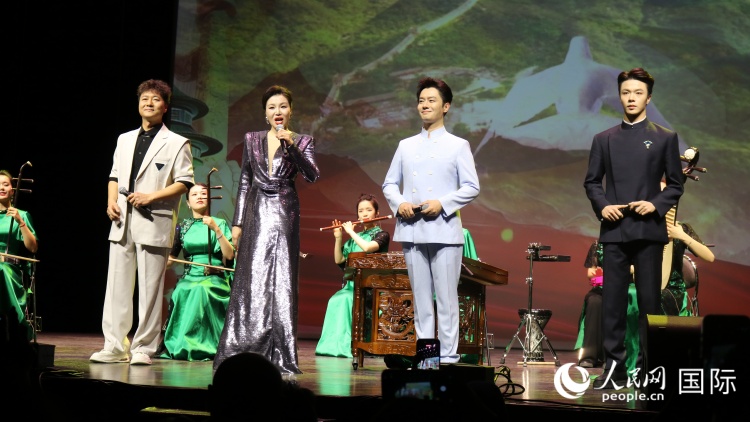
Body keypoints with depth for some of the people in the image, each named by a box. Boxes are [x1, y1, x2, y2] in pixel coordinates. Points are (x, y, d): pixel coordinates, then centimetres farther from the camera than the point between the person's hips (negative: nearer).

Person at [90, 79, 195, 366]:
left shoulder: (176, 143, 2)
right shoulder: (125, 140, 19)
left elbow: (185, 182, -5)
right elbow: (115, 176, 20)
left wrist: (151, 196, -15)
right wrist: (111, 201, 1)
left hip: (154, 222, -5)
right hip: (122, 221, 5)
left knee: (149, 288, -3)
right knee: (117, 285, 3)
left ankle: (143, 348, 4)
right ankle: (115, 347, 8)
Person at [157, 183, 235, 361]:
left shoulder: (220, 224, 7)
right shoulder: (183, 227, 15)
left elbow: (229, 255, -4)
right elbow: (171, 257, 15)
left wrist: (216, 229, -12)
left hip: (215, 279, -2)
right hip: (189, 278, 2)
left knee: (200, 290, -36)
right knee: (181, 291, -32)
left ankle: (200, 346, -31)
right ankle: (176, 345, -23)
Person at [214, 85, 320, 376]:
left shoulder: (302, 141, 6)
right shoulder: (252, 139, 12)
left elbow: (312, 176, -9)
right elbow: (244, 182, 12)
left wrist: (291, 146, -18)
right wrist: (237, 223, 8)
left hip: (284, 215, -2)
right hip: (256, 213, 2)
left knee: (282, 282, -4)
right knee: (250, 282, 0)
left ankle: (281, 356, -1)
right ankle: (240, 351, 6)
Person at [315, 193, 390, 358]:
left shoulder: (382, 235, 3)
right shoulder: (356, 237, 20)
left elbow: (368, 247, -18)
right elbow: (339, 260, 16)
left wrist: (351, 231, -6)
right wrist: (338, 238, 5)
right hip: (351, 284, 5)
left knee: (344, 300, -32)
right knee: (335, 300, -27)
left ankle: (344, 345, -29)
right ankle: (332, 344, -27)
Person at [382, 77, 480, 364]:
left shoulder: (458, 145, 6)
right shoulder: (406, 146, 16)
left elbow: (472, 187, 0)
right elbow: (389, 184, 16)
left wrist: (442, 203, -14)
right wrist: (399, 203, -6)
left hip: (444, 230, -3)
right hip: (411, 230, 3)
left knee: (446, 298, -3)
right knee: (421, 298, 7)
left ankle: (447, 355, 2)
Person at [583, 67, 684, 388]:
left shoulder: (665, 138, 6)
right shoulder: (604, 139, 10)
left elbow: (675, 184, 6)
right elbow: (591, 181, 12)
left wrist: (656, 204, -12)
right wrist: (602, 205, -6)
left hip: (648, 229, -1)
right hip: (614, 230, 2)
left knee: (649, 300, 1)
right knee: (613, 301, 0)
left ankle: (648, 367, 8)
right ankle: (614, 366, 4)